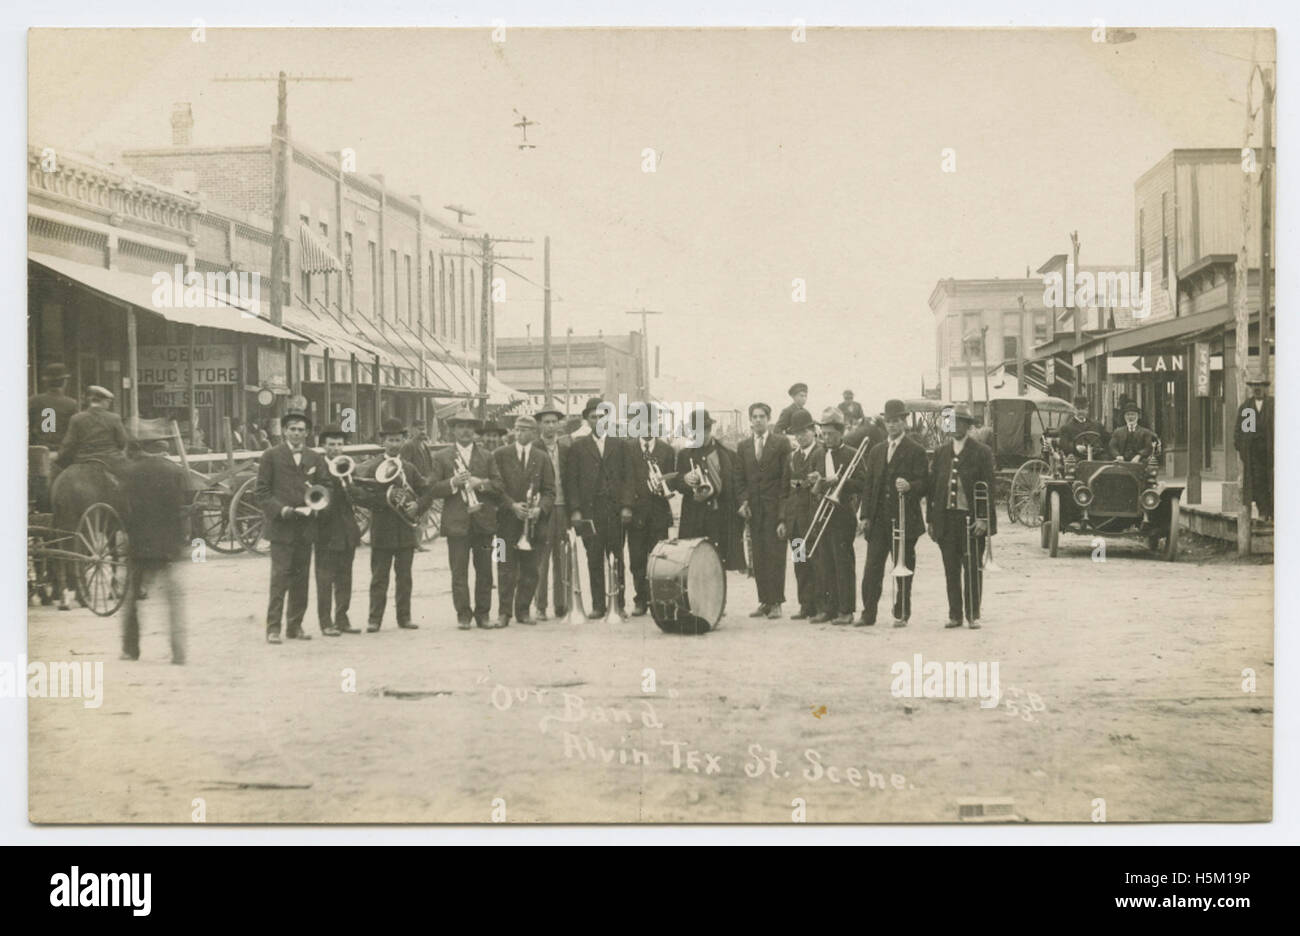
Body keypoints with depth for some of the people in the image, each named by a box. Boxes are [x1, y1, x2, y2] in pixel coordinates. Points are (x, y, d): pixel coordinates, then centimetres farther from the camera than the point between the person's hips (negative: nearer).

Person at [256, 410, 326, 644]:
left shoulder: (315, 459, 13)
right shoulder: (271, 456, 1)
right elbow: (262, 491, -2)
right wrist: (280, 509, -15)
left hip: (305, 526, 4)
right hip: (281, 526, -4)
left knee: (301, 579, 8)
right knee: (279, 578, -9)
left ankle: (295, 626, 16)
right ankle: (273, 628, -7)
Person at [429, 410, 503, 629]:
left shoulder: (487, 457, 12)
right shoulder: (441, 457, 7)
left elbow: (498, 486, 4)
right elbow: (434, 489, 0)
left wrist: (482, 483, -14)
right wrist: (453, 483, -15)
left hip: (483, 520, 2)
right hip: (457, 522, -2)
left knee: (484, 571, 4)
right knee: (459, 571, -2)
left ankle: (483, 613, 12)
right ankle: (463, 614, 3)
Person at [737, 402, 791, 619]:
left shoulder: (781, 443, 1)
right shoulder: (744, 446, 14)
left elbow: (787, 475, -2)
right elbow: (741, 479, 15)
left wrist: (783, 507, -8)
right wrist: (743, 501, 0)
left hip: (775, 507, -4)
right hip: (754, 509, 4)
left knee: (775, 554, -6)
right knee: (758, 556, 3)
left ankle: (776, 602, -3)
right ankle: (764, 601, 7)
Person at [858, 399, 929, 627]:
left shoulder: (916, 450, 0)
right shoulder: (876, 451, 16)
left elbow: (924, 482, -4)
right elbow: (869, 485, 16)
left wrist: (909, 487, -26)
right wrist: (865, 515, 8)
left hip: (905, 519, -4)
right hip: (879, 520, 4)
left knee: (904, 567, 2)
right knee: (872, 568, 0)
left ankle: (902, 614, 9)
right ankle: (868, 613, 3)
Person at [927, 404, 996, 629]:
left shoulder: (982, 452, 0)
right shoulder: (941, 452, 12)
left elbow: (988, 487, -4)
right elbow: (931, 486, 11)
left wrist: (983, 519, -13)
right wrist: (930, 519, 6)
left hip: (971, 518, -3)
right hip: (946, 518, 3)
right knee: (951, 570, 6)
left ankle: (973, 615, 10)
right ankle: (955, 614, 12)